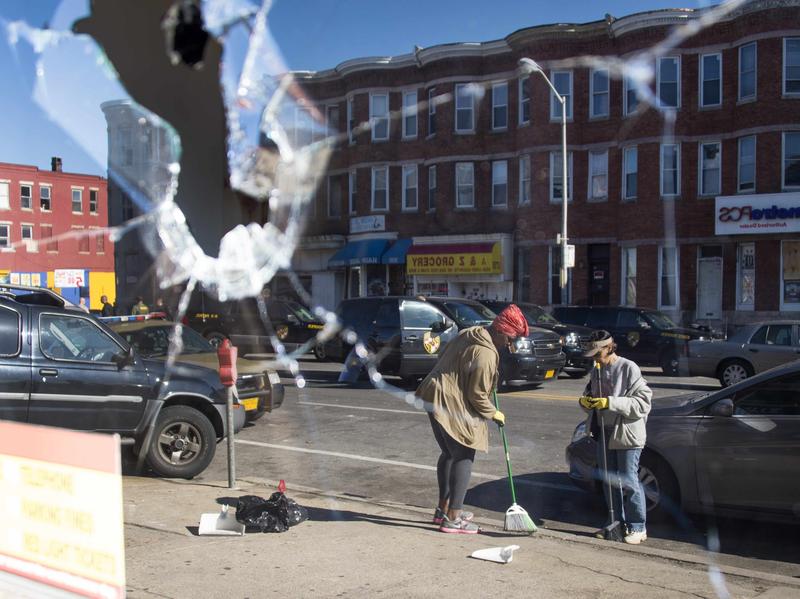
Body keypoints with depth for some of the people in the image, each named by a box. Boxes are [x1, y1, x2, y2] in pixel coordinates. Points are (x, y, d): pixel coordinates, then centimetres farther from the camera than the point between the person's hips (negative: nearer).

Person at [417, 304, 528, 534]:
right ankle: (452, 519, -2)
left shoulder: (470, 334, 10)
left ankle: (443, 509, 30)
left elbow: (446, 356, 21)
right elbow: (477, 394, -17)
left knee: (449, 453, 20)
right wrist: (493, 413, -1)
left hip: (435, 398, 10)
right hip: (451, 405, -10)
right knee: (463, 457, -2)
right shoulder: (485, 353, -19)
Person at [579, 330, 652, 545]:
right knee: (609, 481, 14)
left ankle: (638, 527, 9)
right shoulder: (597, 372, 10)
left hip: (627, 434, -7)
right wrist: (585, 402, -5)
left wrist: (610, 403, -25)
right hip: (604, 433, 7)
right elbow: (591, 398, 20)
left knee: (629, 482, -2)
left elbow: (642, 402, -18)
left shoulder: (629, 368, -12)